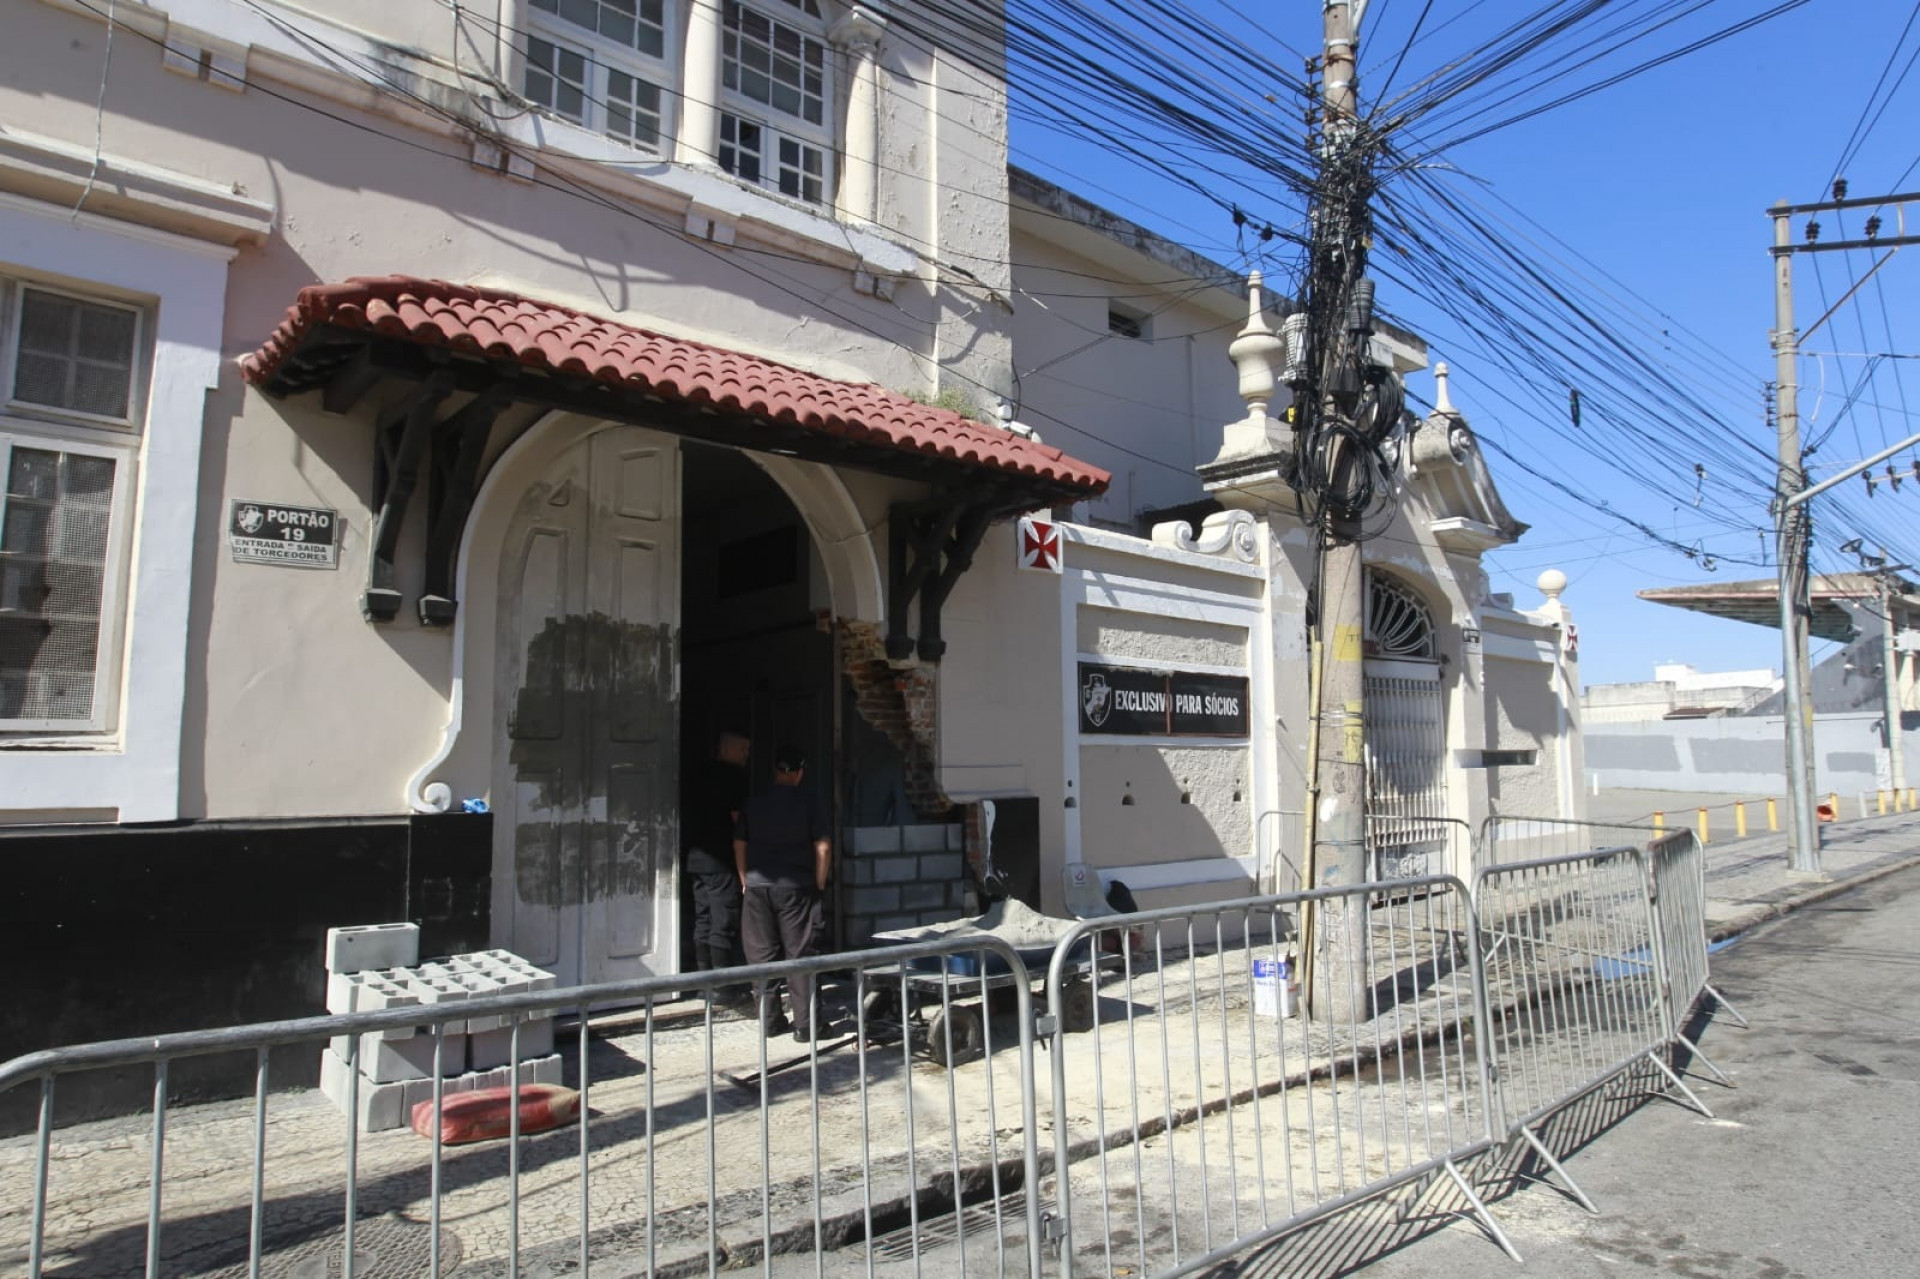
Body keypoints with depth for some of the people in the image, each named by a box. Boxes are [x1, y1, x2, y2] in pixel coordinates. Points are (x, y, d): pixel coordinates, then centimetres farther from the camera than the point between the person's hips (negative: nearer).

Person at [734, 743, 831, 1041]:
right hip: (795, 887, -3)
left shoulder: (754, 802, 5)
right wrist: (819, 884, 3)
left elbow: (739, 844, 9)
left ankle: (769, 1020, 17)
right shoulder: (807, 801, -5)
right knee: (799, 955, 3)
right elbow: (823, 847, -7)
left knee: (763, 955, 11)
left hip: (758, 886, 3)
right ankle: (804, 1025, 5)